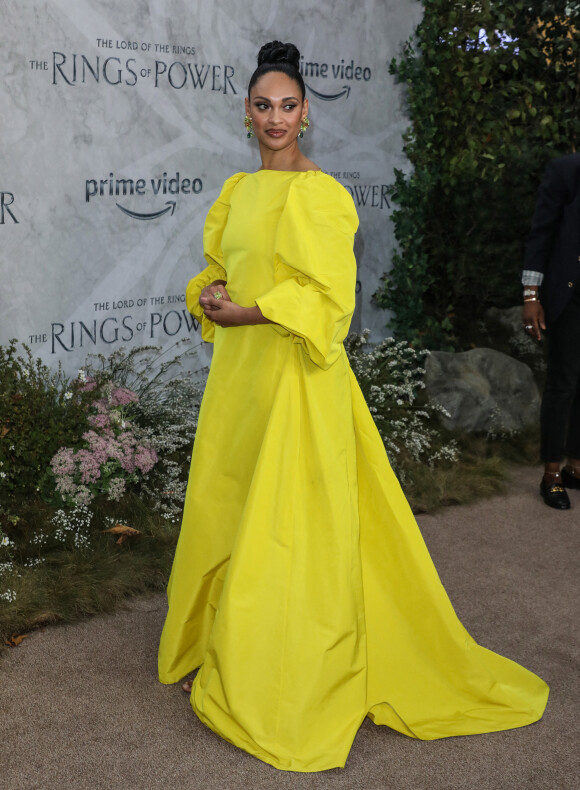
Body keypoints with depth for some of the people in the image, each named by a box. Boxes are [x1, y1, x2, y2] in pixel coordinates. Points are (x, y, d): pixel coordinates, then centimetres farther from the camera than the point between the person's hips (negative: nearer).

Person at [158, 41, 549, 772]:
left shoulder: (318, 193, -10)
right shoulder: (236, 190, 13)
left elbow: (330, 294, -14)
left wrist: (248, 312, -15)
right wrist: (210, 296, -1)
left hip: (296, 374, -7)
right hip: (237, 368, 8)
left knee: (290, 517, -1)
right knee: (227, 509, 13)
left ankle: (293, 675, 13)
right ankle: (232, 648, 31)